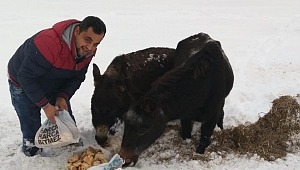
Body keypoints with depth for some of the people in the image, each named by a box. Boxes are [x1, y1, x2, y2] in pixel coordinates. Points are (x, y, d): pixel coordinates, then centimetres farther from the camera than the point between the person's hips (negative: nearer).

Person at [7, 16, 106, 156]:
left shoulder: (88, 51, -19)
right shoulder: (48, 43, -43)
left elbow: (77, 77, -5)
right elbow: (26, 77, -35)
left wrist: (63, 96, -23)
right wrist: (45, 105, -31)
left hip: (55, 86, 6)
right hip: (23, 85, -6)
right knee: (31, 128, -2)